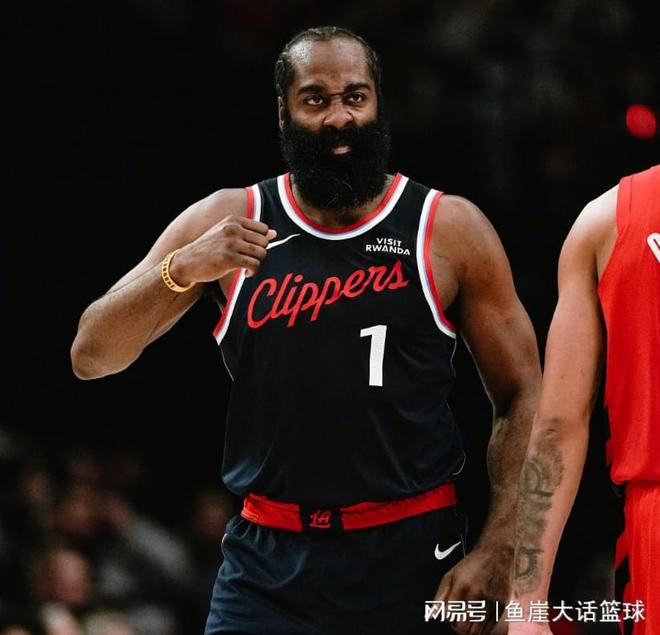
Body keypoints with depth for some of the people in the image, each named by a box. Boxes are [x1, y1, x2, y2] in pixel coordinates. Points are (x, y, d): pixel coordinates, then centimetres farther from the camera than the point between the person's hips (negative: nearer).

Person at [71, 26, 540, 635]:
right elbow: (90, 356, -1)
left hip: (411, 555, 0)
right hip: (268, 561, 1)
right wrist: (183, 268, -18)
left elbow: (523, 399, 1)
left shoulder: (450, 230, -1)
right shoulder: (227, 222, 2)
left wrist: (496, 554, -10)